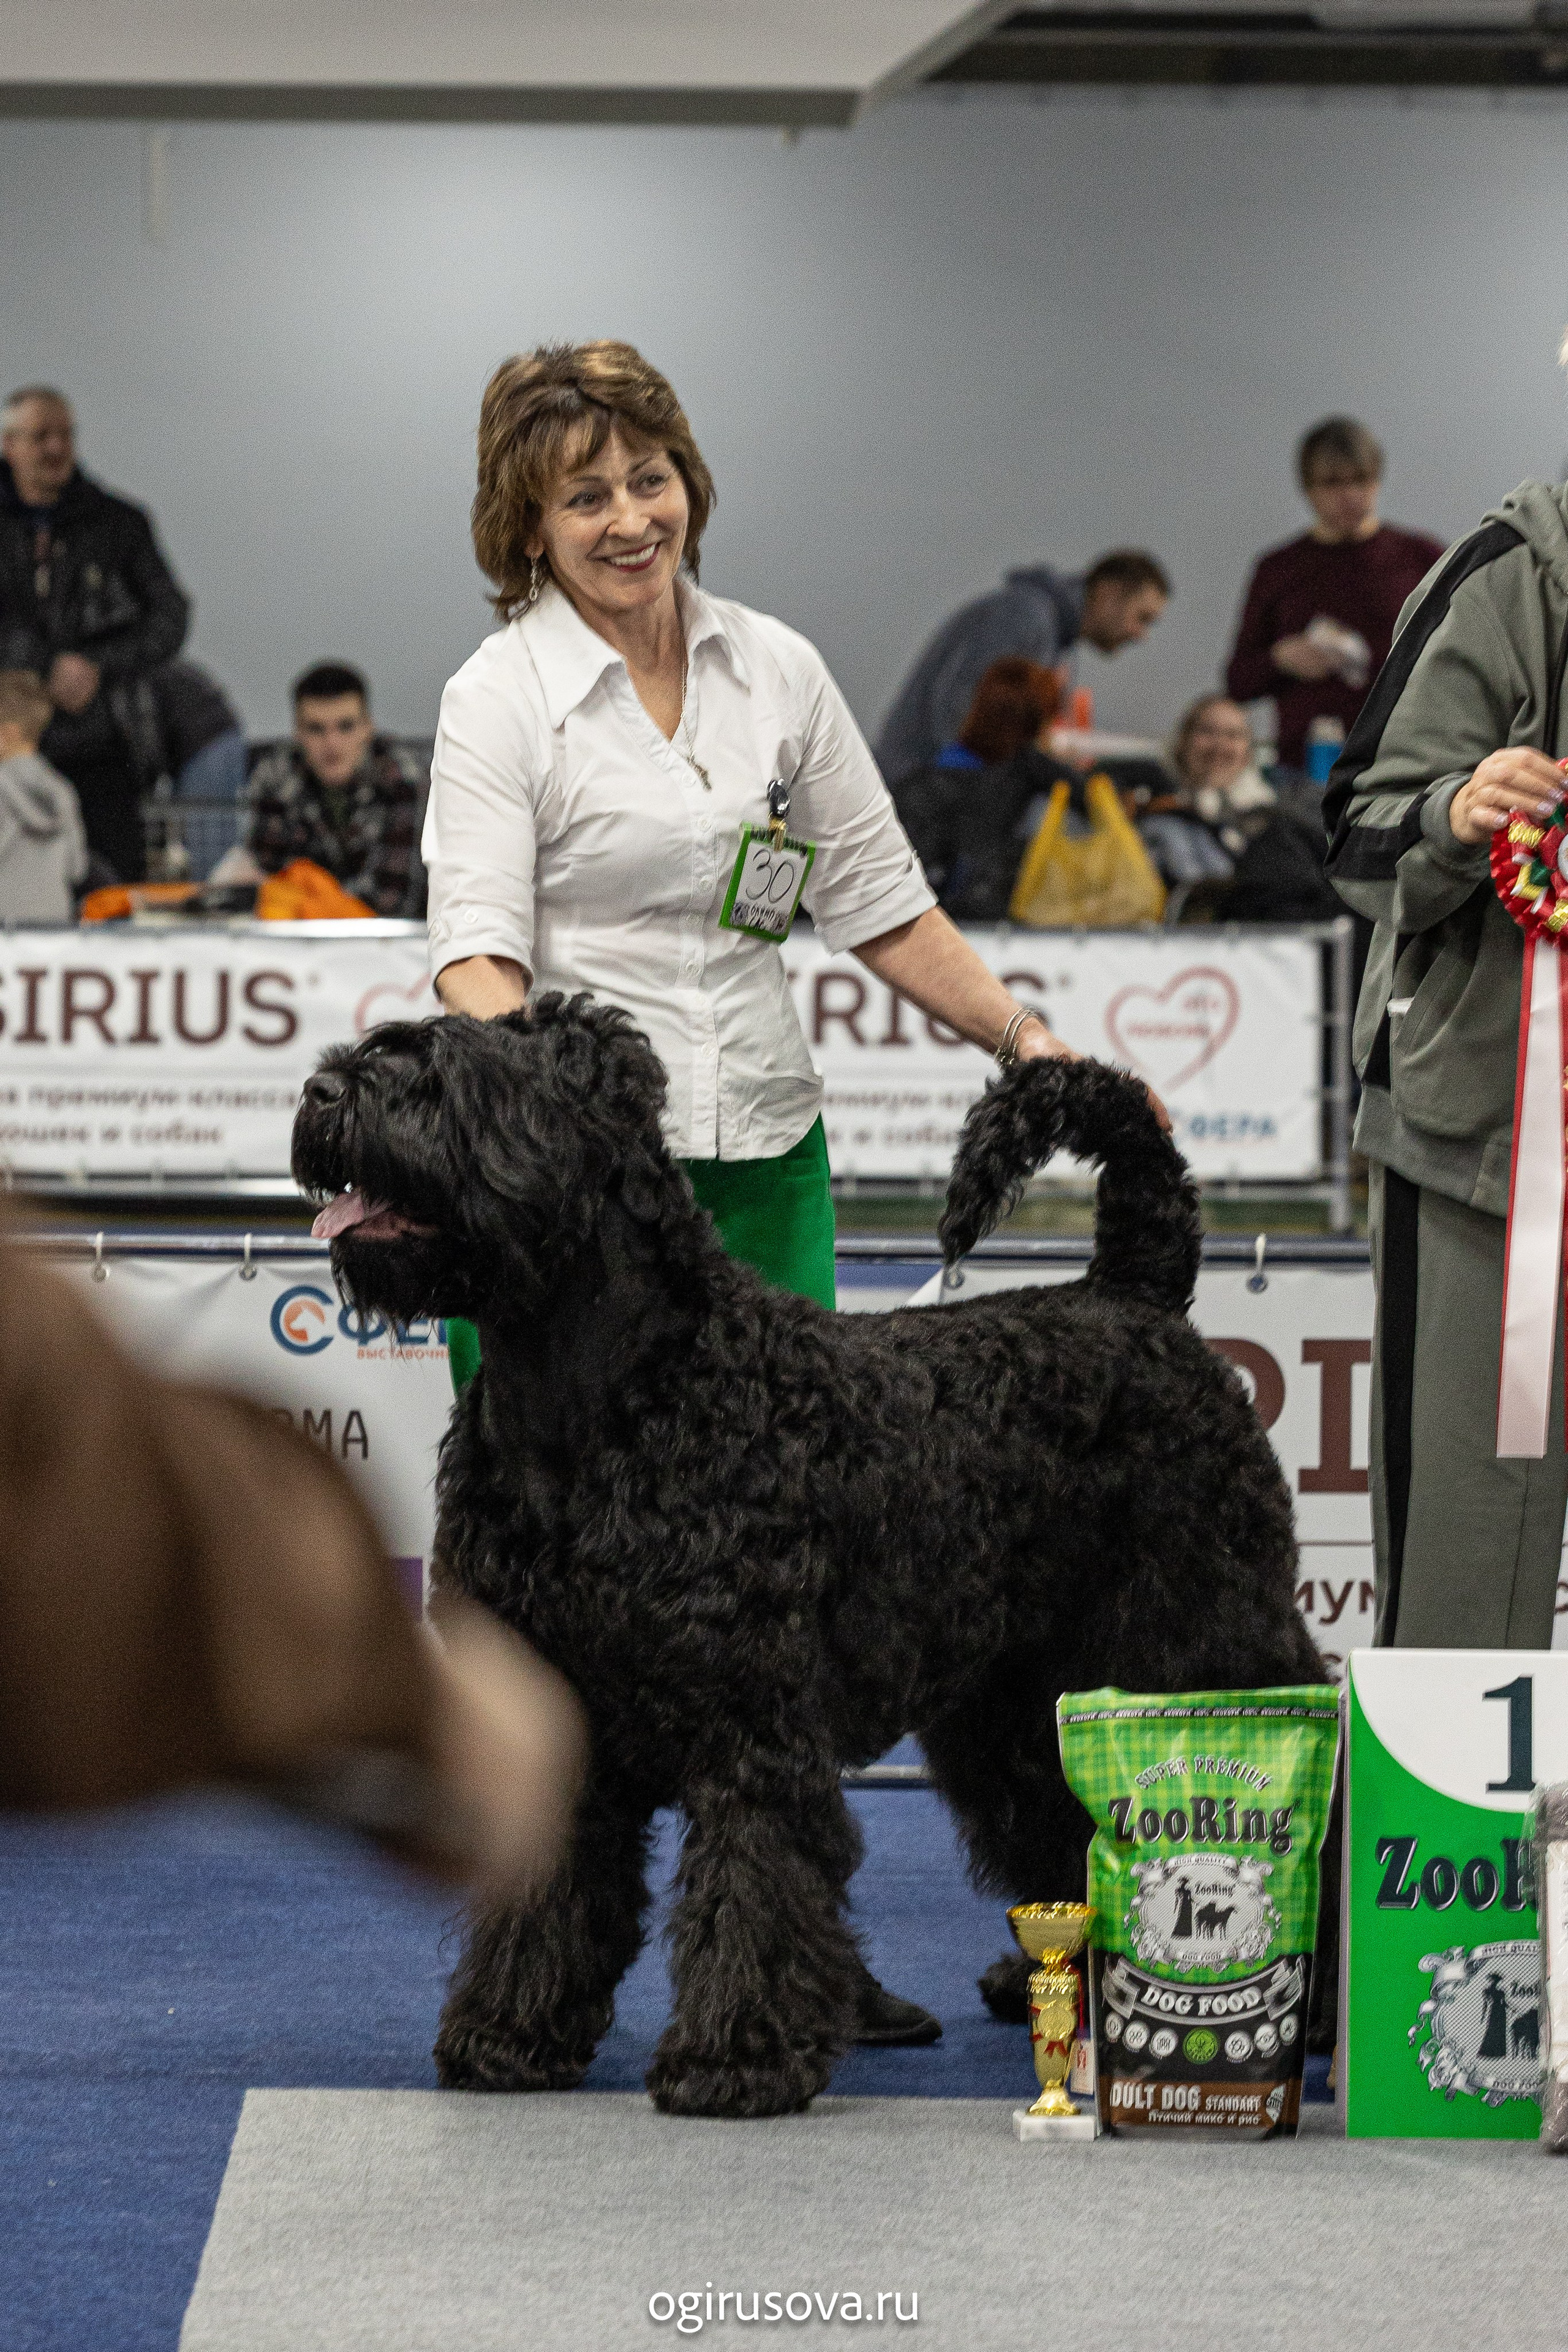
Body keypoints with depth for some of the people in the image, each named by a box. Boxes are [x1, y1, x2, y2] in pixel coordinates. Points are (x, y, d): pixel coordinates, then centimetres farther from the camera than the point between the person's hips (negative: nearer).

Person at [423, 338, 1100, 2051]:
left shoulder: (776, 670, 9)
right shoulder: (500, 697, -5)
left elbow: (880, 904, 14)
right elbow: (475, 942, -15)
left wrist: (1029, 1041, 4)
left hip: (758, 1157, 4)